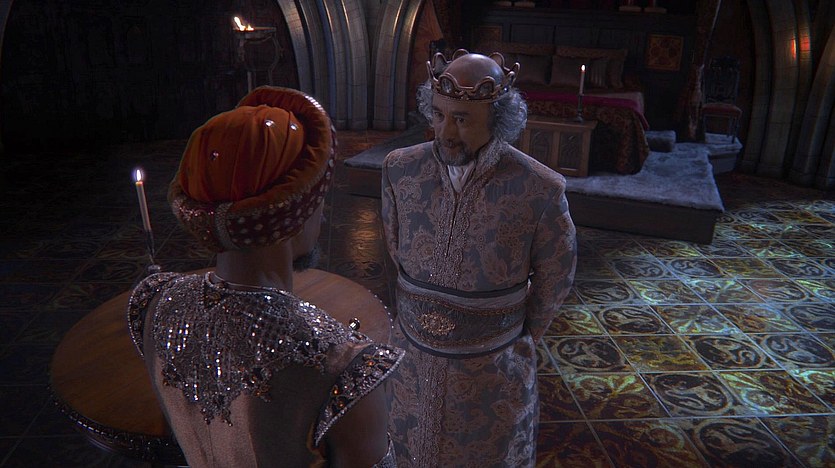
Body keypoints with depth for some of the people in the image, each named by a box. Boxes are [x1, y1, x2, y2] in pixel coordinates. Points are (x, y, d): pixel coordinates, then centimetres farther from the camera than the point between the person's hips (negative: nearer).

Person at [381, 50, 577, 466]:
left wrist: (522, 339, 7)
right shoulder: (400, 170, -12)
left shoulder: (540, 190, -21)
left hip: (492, 369, -2)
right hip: (413, 357, 3)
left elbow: (553, 279, -4)